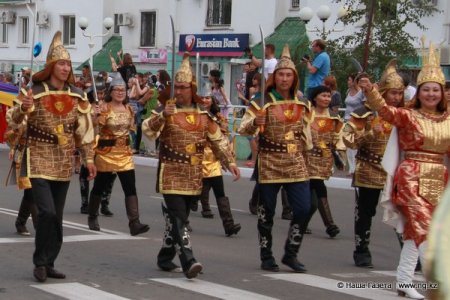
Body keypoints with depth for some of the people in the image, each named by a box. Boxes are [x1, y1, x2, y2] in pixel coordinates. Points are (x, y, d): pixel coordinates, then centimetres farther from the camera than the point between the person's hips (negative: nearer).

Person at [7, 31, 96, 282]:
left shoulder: (77, 96, 5)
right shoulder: (35, 92, -8)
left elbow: (85, 129, 10)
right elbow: (15, 121, -13)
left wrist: (89, 159, 6)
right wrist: (23, 108, -35)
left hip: (64, 164, 5)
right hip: (40, 161, -5)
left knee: (57, 216, 8)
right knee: (47, 212, -16)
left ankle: (49, 263, 18)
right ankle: (40, 262, -1)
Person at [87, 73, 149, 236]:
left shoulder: (129, 109, 8)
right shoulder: (104, 108, -9)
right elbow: (95, 127, -19)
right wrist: (98, 115, -31)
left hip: (125, 153, 4)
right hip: (106, 153, -4)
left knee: (130, 187, -8)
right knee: (99, 187, 10)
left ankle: (134, 223, -14)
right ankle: (92, 217, 31)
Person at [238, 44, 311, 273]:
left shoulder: (301, 104, 8)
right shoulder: (263, 102, -6)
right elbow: (243, 129, -13)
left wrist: (307, 151, 18)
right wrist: (255, 123, -33)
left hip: (296, 164, 4)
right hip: (269, 164, -4)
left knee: (303, 208, -2)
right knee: (267, 211, 3)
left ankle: (291, 254, 13)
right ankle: (266, 257, 15)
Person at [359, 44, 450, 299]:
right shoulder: (408, 116, -6)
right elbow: (385, 110, -23)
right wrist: (370, 91, -40)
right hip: (412, 178, -5)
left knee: (415, 229, 11)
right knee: (426, 228, -14)